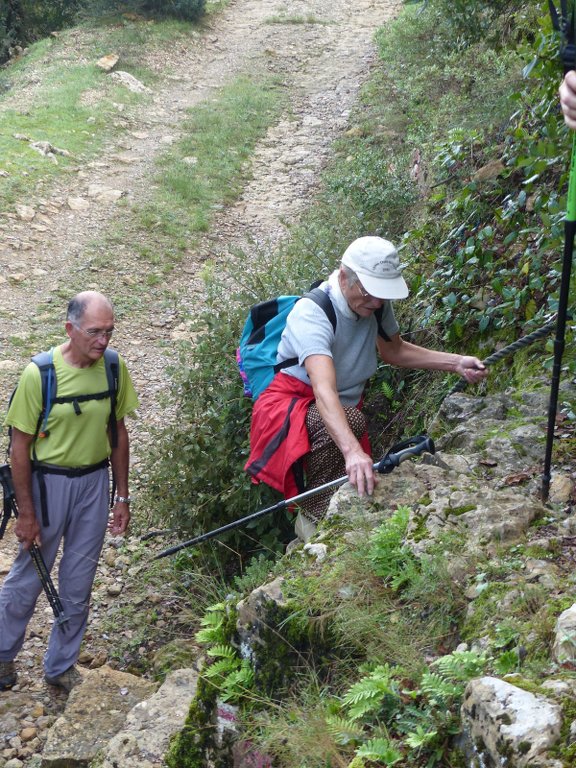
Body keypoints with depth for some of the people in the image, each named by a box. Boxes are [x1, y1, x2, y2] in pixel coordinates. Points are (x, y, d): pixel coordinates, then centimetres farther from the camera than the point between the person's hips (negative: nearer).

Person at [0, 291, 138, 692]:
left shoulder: (114, 368, -6)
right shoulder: (39, 373, -19)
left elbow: (118, 433, 5)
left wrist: (122, 497, 7)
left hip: (94, 482, 4)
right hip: (48, 482, -3)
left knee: (78, 584, 13)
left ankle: (61, 665, 31)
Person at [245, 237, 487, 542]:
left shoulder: (376, 305, -6)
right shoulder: (312, 313, -29)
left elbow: (394, 351, 14)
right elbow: (324, 389, -43)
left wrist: (455, 363, 2)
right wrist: (353, 451, -57)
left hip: (344, 408, 7)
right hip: (288, 406, -7)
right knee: (351, 419, -37)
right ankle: (315, 520, -22)